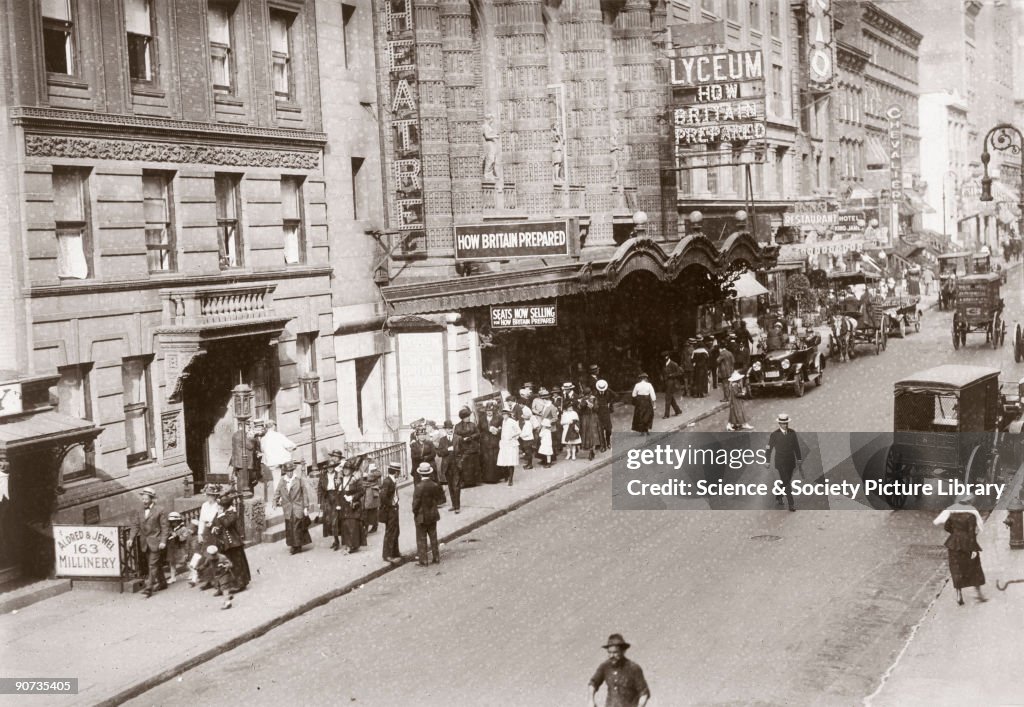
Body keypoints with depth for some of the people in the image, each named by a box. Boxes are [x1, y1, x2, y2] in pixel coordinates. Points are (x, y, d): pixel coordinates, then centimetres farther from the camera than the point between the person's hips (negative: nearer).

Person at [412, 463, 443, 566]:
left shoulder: (419, 487, -23)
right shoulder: (435, 486, -8)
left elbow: (416, 503, -18)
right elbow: (437, 499, 1)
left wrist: (415, 512, -2)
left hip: (421, 517, -5)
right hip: (433, 515, 5)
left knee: (421, 539, 6)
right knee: (433, 537, 17)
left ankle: (423, 560, 10)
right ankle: (436, 558, 24)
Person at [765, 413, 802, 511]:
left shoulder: (792, 433, -1)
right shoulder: (774, 435, -11)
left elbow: (797, 448, 5)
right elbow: (769, 449, -1)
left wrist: (800, 462, 6)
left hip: (791, 462, 4)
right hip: (780, 463, -4)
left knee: (787, 481, 16)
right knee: (787, 483, -10)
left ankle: (778, 495, 41)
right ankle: (791, 504, -7)